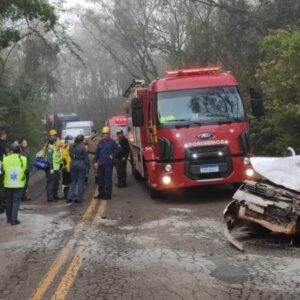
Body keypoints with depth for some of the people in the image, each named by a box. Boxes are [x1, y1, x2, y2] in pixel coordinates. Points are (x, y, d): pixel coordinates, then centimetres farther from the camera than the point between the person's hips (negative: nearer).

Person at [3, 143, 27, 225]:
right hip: (19, 184, -2)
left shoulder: (6, 159, -6)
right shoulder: (23, 159, -6)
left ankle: (9, 218, 25)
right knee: (16, 201, 2)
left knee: (9, 201, 17)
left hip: (8, 184, 2)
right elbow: (25, 169, -1)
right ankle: (14, 219, -4)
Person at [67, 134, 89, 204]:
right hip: (81, 164, -5)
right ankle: (80, 199, 7)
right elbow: (86, 158, -8)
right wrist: (88, 166, 0)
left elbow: (70, 155, 10)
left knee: (73, 181, 16)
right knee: (81, 182, 4)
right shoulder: (82, 147, -12)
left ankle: (70, 197, 7)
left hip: (73, 164, 5)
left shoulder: (72, 146, 3)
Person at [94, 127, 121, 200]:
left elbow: (118, 148, -4)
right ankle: (101, 194, 21)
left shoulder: (112, 142, -5)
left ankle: (108, 195, 3)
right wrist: (96, 161, 10)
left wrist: (112, 155, -6)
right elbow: (97, 152, 13)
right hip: (101, 164, 6)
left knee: (108, 179, -3)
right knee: (100, 179, 10)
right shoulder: (101, 142, 11)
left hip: (108, 164, -6)